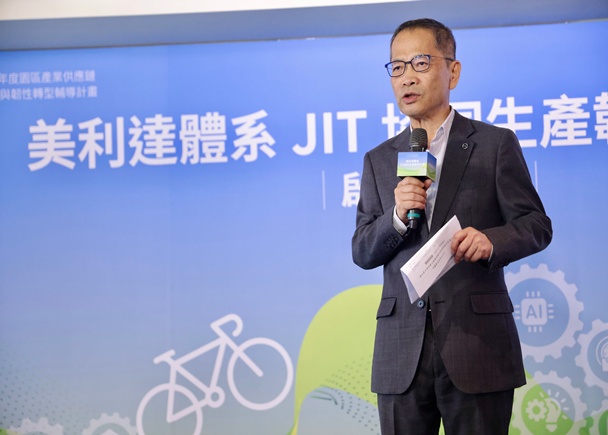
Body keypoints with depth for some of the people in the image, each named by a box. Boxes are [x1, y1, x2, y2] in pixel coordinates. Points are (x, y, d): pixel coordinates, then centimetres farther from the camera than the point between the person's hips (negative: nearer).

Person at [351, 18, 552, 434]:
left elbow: (537, 225, 1)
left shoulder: (496, 144, 4)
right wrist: (397, 217, -10)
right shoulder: (379, 161, 14)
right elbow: (362, 253, 10)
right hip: (402, 350, 3)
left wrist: (492, 240, -20)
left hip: (478, 344, -3)